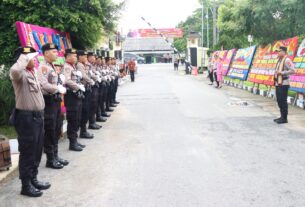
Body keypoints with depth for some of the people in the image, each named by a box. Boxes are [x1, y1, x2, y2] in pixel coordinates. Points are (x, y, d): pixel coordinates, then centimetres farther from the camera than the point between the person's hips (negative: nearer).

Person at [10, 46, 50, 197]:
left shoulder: (33, 72, 15)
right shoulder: (20, 73, -13)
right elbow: (14, 70, -39)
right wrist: (25, 58, -24)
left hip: (37, 116, 9)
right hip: (26, 117, -9)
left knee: (37, 151, 17)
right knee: (27, 152, 2)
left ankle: (33, 179, 32)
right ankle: (26, 185, 16)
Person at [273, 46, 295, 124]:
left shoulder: (287, 60, -11)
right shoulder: (279, 60, 17)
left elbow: (292, 70, -18)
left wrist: (281, 73, -18)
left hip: (283, 84, -9)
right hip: (278, 83, 9)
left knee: (283, 100, -7)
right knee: (279, 100, 12)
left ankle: (284, 118, 0)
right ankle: (282, 116, 21)